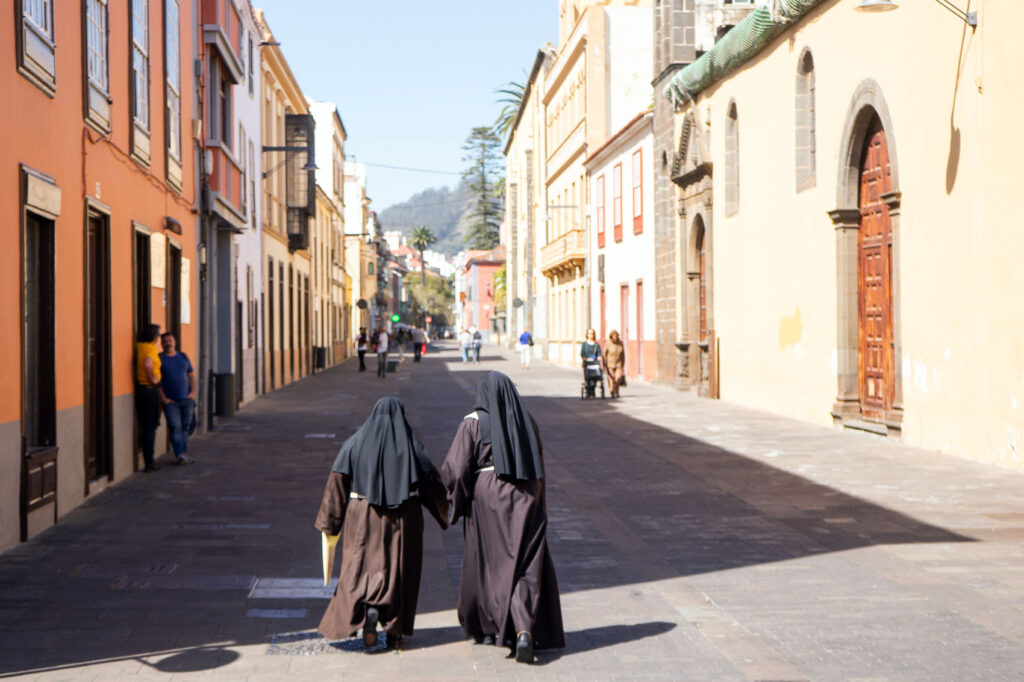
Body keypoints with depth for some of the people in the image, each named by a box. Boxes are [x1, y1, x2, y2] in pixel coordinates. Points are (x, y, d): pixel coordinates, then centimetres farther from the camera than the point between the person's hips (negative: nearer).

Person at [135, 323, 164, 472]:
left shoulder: (138, 346, 6)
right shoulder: (151, 348, -16)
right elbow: (148, 364, -33)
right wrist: (153, 379, -19)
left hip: (140, 388, 8)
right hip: (150, 389, -8)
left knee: (144, 426, 16)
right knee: (150, 427, -1)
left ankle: (148, 460, 23)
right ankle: (149, 463, 1)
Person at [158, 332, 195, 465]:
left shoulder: (183, 357, 11)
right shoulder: (159, 359, -2)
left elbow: (191, 375, 15)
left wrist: (193, 392, 1)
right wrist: (163, 398, -11)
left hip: (186, 399, 4)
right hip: (170, 401, -4)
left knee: (185, 428, 5)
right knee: (175, 428, -11)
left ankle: (184, 454, 12)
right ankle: (179, 455, -17)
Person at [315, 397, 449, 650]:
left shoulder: (355, 443, 0)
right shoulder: (411, 445, -2)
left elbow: (337, 483, -4)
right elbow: (431, 482, 0)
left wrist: (328, 523, 1)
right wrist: (445, 514, 15)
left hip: (363, 517, 0)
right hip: (403, 517, 0)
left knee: (362, 566, 5)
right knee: (398, 569, 10)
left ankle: (369, 608, -23)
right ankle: (394, 630, 11)